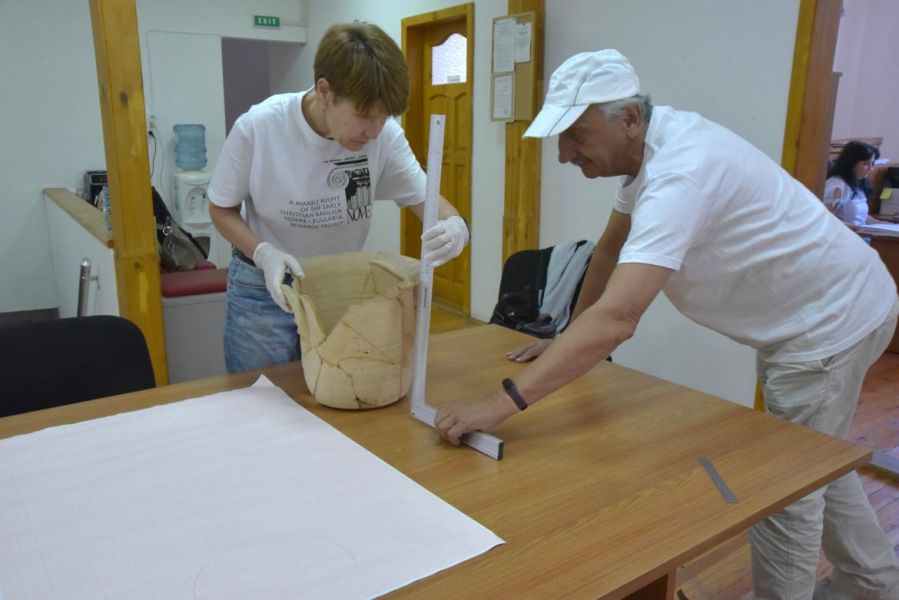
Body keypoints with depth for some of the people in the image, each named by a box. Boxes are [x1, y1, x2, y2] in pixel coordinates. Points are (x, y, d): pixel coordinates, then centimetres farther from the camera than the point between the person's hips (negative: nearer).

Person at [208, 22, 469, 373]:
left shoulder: (385, 134, -18)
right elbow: (222, 210, -8)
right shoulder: (256, 128, -22)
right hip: (263, 290, -2)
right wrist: (265, 253, -28)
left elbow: (424, 197, -9)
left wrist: (455, 225, -34)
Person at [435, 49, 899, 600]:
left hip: (835, 318, -10)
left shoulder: (681, 172, -34)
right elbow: (611, 250, 8)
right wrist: (569, 340, 8)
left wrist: (500, 404, -47)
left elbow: (616, 319, -45)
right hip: (815, 312, 10)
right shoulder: (649, 145, -4)